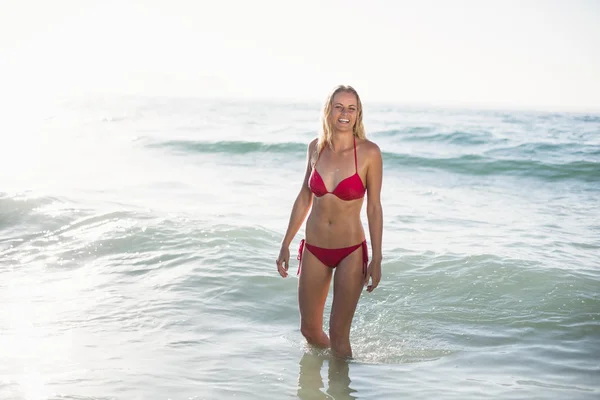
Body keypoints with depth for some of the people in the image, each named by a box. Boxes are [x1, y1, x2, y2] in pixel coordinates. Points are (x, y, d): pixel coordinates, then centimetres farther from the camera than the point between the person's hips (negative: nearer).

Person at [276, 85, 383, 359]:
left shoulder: (369, 152, -11)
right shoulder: (316, 147, 0)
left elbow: (374, 208, -7)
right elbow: (304, 198, 10)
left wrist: (376, 259, -8)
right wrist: (286, 244, 11)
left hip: (351, 252, -4)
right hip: (314, 250, 4)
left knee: (338, 333, -2)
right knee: (309, 329, 15)